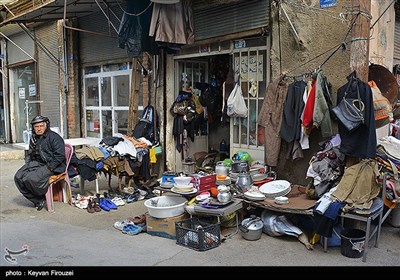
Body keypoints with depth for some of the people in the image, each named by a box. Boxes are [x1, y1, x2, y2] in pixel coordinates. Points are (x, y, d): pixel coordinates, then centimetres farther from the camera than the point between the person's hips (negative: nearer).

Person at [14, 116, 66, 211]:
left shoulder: (54, 137, -10)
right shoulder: (34, 138, 16)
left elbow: (59, 156, -16)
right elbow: (30, 154, 30)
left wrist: (48, 168, -20)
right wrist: (28, 163, 12)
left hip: (51, 166, -8)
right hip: (35, 163, 9)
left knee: (31, 179, -28)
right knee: (18, 177, -10)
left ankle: (42, 197, 2)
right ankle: (37, 200, -2)